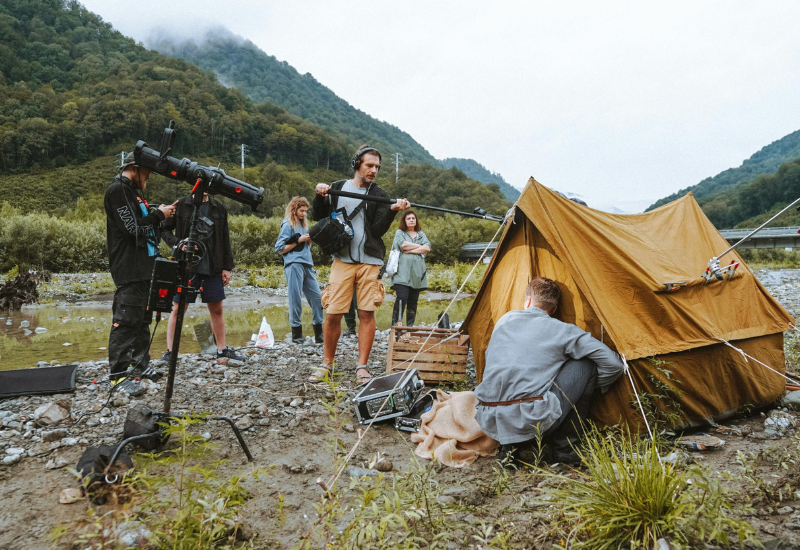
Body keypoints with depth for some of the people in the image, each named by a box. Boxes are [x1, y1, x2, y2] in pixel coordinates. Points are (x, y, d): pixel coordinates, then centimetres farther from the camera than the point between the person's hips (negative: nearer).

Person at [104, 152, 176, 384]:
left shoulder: (133, 191, 21)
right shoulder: (117, 190, -9)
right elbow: (133, 227, -16)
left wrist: (161, 215, 10)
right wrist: (159, 215, -5)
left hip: (143, 267, 10)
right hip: (129, 269, -10)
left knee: (142, 320, 13)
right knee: (126, 321, -10)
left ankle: (142, 367, 21)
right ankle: (118, 374, -7)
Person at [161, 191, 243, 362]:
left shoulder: (219, 208, 10)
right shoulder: (181, 205, 2)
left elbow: (225, 239, 10)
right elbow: (165, 230, 4)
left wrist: (227, 267, 6)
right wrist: (178, 242, -16)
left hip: (212, 267, 3)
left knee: (217, 309, 9)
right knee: (178, 308, 0)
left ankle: (222, 349, 19)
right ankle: (170, 351, 8)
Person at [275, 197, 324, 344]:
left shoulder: (303, 225, 22)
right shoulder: (287, 225, 1)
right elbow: (280, 249, -4)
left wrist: (309, 240, 9)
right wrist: (298, 240, -9)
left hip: (307, 266, 7)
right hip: (294, 265, -7)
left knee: (317, 297, 1)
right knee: (295, 299, -5)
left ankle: (319, 334, 5)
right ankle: (297, 334, 2)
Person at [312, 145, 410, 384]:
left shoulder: (379, 196, 6)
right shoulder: (337, 188, 11)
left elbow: (377, 230, -4)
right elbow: (318, 217, 13)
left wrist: (393, 210, -19)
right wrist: (320, 196, -4)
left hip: (370, 262, 0)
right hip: (342, 260, 1)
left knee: (367, 313, -3)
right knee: (332, 314, -2)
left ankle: (362, 367, 7)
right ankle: (327, 364, 15)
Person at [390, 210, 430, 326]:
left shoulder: (421, 234, 22)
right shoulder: (399, 233, 14)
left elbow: (427, 248, 4)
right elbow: (403, 244, -8)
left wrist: (410, 250, -5)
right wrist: (419, 246, 2)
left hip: (417, 273, 3)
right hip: (402, 272, -3)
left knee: (413, 301, 1)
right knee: (402, 298, -16)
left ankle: (410, 326, 5)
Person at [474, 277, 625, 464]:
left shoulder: (504, 320, 19)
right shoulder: (561, 331, 6)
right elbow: (613, 363, 6)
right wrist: (595, 387, 27)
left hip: (488, 423, 5)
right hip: (531, 421, -5)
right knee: (585, 365, 12)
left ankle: (511, 444, 17)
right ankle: (562, 447, 15)